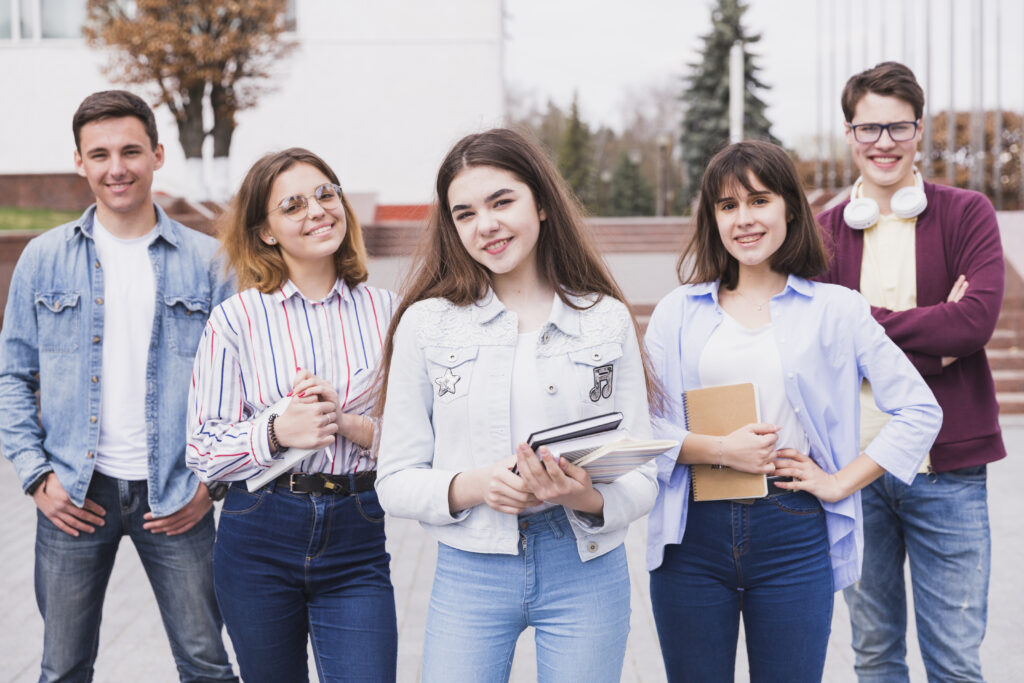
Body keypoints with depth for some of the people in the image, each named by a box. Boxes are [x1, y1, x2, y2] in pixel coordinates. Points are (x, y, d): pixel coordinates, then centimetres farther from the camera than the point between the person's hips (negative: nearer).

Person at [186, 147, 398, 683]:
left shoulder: (385, 312, 1)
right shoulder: (235, 320, -2)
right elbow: (203, 451, -5)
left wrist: (350, 424, -17)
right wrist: (277, 430, -22)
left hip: (356, 538, 0)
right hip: (259, 538, 0)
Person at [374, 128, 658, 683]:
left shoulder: (607, 319, 2)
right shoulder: (425, 323, 2)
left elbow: (641, 478, 2)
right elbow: (396, 481, 1)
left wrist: (589, 497, -19)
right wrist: (471, 486, -18)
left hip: (586, 571, 1)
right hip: (469, 572, 0)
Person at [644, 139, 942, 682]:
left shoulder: (835, 310, 4)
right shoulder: (677, 313, 8)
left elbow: (921, 410, 3)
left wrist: (841, 483, -3)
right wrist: (718, 449, -12)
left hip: (793, 532, -1)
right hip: (693, 534, 1)